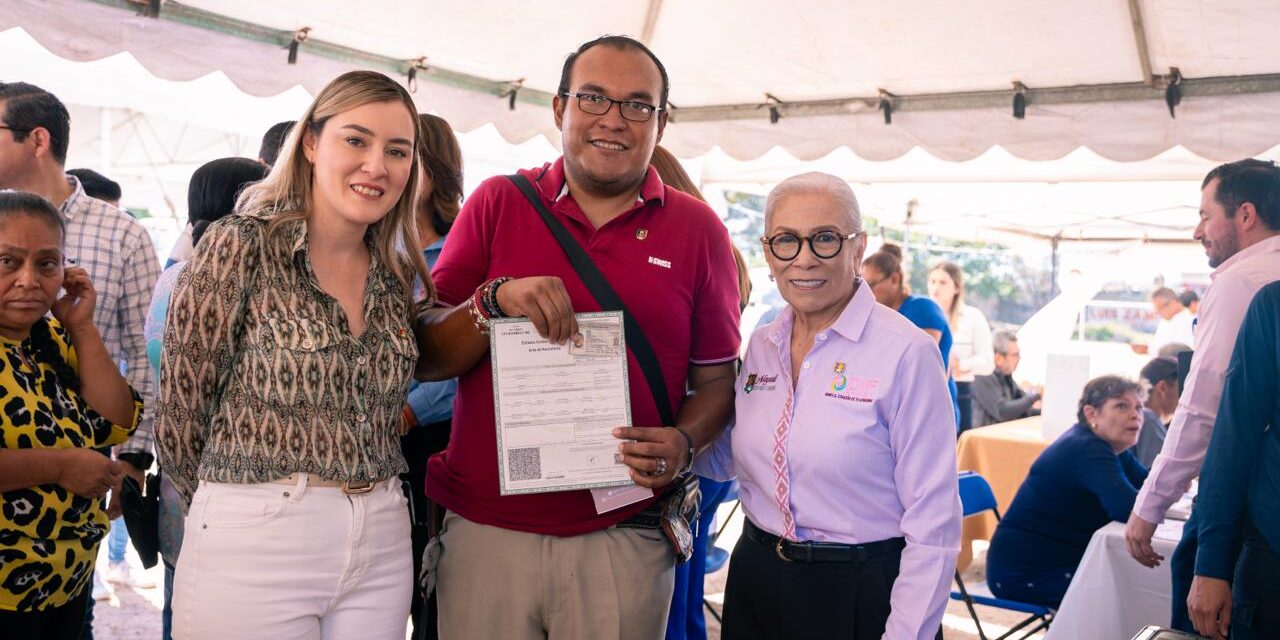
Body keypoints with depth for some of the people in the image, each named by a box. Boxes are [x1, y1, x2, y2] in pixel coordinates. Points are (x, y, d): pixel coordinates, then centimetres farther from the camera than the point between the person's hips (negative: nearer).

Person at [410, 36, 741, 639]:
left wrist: (684, 443, -14)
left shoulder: (697, 228, 2)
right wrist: (494, 300, -17)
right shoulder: (497, 204, 2)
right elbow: (424, 359, 1)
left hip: (624, 539, 0)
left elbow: (716, 378, 6)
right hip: (485, 530, 1)